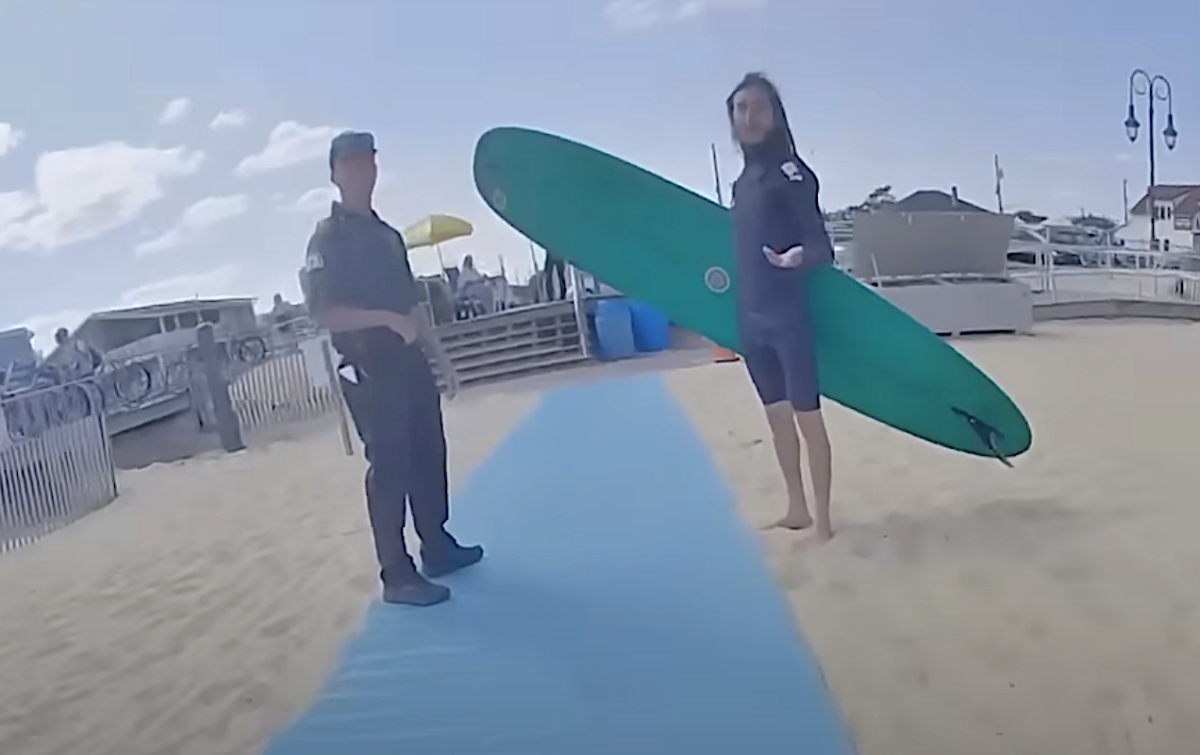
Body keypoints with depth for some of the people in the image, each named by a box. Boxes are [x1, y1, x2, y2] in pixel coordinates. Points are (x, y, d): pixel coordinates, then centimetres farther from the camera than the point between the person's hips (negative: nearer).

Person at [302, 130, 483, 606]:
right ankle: (397, 575, 4)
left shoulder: (388, 236, 17)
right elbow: (323, 313, -16)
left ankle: (438, 548, 27)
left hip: (411, 365, 8)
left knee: (428, 459, 12)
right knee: (389, 469, -5)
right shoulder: (327, 240, -6)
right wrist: (387, 319, -22)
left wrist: (440, 358, 17)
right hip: (370, 372, -7)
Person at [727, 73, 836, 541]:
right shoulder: (742, 183, 14)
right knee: (777, 415, 15)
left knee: (806, 416, -2)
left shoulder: (791, 172, -7)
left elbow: (822, 246, -14)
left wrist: (802, 257, -36)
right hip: (751, 316, 8)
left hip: (788, 313, -8)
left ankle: (823, 519, 8)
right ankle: (797, 509, 28)